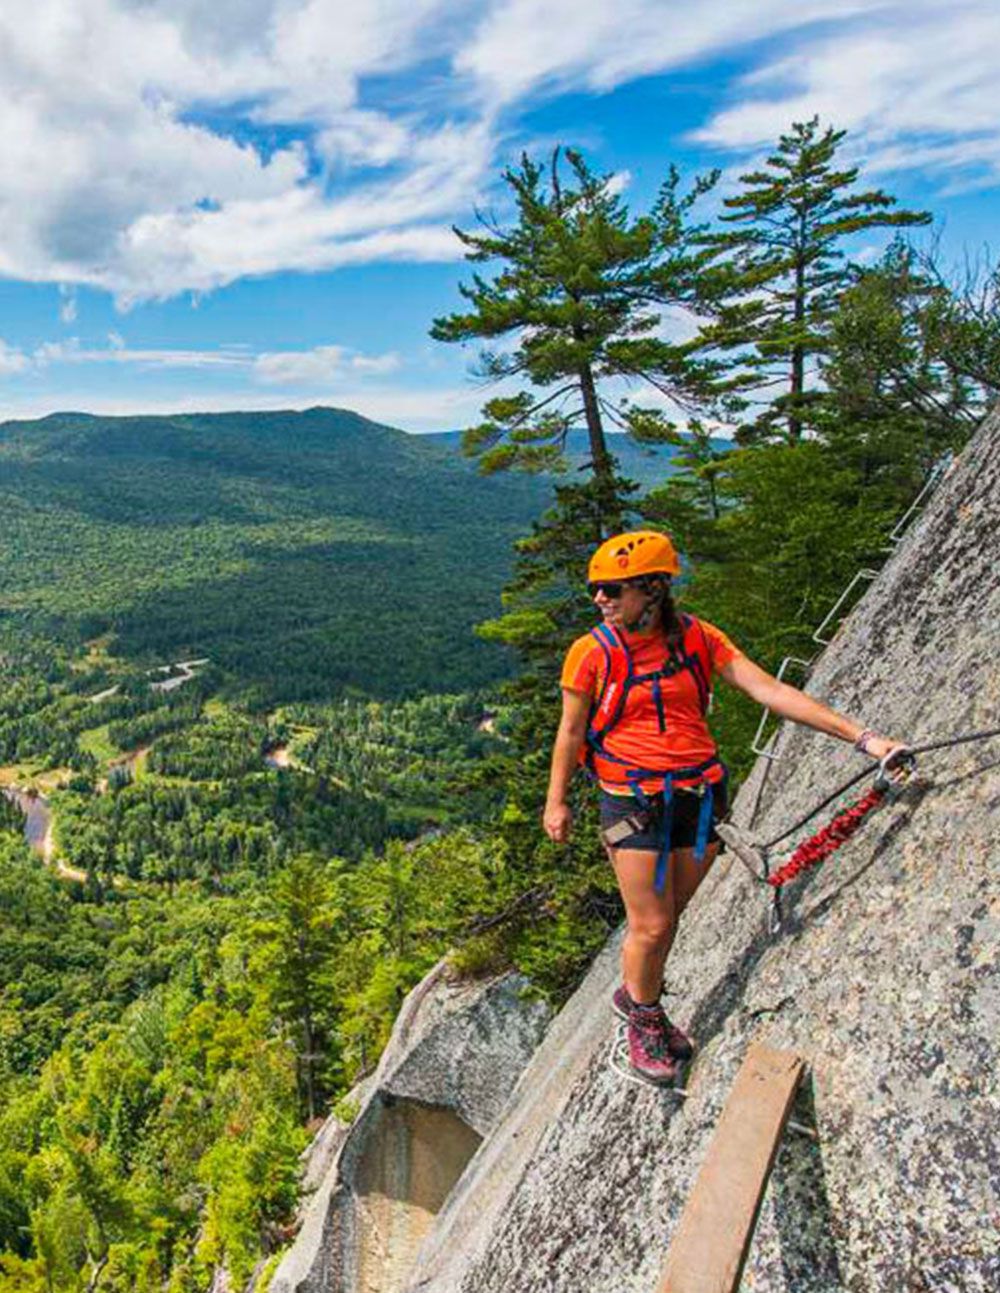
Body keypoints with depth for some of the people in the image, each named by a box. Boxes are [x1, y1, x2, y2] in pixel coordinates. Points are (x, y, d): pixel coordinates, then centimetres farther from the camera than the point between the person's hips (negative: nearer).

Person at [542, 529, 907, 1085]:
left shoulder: (696, 637, -3)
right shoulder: (592, 653, -9)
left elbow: (772, 691, -6)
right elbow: (570, 733, 1)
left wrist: (862, 736, -11)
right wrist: (557, 803, 7)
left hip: (700, 795, 3)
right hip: (634, 803, -3)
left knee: (668, 917, 14)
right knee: (651, 928, 1)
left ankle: (636, 995, 42)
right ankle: (645, 1021, 30)